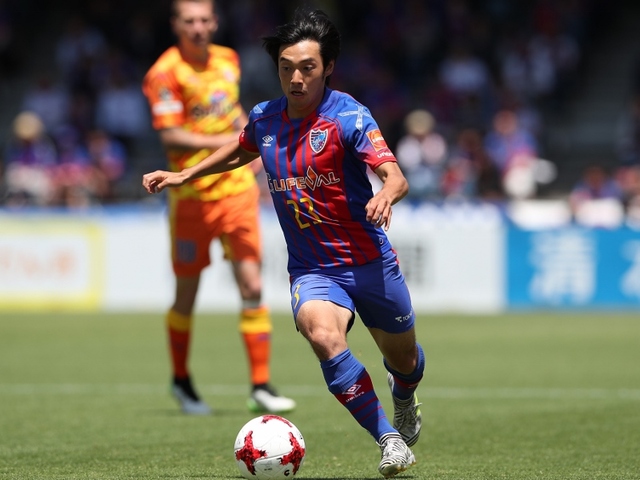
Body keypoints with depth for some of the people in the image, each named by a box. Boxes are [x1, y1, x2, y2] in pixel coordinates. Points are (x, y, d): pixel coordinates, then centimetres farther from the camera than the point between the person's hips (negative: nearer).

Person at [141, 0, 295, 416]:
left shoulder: (228, 60, 7)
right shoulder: (165, 73, -12)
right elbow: (171, 135, -20)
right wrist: (224, 141, -25)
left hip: (237, 190, 4)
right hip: (193, 196, -4)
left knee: (252, 288, -5)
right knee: (187, 295, 7)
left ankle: (261, 387, -2)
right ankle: (181, 380, 29)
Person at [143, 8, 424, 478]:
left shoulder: (347, 115, -14)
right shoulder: (264, 119, 1)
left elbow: (396, 176, -26)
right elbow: (241, 149, 27)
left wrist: (384, 196, -49)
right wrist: (183, 175, 22)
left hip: (370, 263, -2)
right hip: (312, 269, 2)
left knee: (404, 360, 15)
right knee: (323, 335, -31)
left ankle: (404, 403, 55)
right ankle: (389, 440, -21)